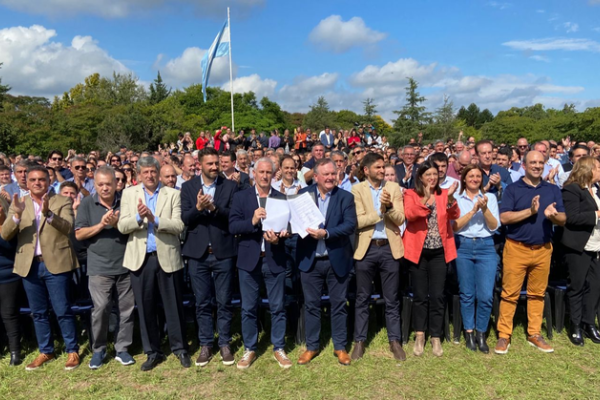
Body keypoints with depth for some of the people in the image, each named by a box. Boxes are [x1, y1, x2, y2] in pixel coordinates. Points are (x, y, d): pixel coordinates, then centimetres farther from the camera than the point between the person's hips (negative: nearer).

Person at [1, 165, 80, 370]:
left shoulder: (62, 202, 0)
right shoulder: (18, 204, 8)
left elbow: (67, 228, -15)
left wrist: (48, 213, -31)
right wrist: (16, 214, -20)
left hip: (56, 263, -3)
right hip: (30, 265, 4)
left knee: (63, 311, 1)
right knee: (38, 313, 14)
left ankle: (72, 351, 14)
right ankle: (46, 351, 27)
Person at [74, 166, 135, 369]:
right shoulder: (87, 203, 0)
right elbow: (79, 234, -2)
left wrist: (118, 224, -17)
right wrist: (101, 225, -16)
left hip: (125, 264, 2)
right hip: (99, 266, -1)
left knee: (126, 308, 7)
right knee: (100, 309, -5)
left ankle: (122, 348, 21)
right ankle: (98, 349, 17)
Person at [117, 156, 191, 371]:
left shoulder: (173, 194, 0)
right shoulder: (129, 193, 6)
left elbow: (178, 226, -10)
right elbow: (122, 226, -2)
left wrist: (155, 219, -22)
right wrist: (138, 217, -21)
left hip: (167, 257, -2)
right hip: (140, 258, 2)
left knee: (174, 305, 8)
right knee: (145, 307, 10)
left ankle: (180, 348, 24)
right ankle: (152, 352, 25)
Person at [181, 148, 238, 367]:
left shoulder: (230, 186, 1)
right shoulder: (188, 187, 4)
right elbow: (185, 218, -4)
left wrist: (214, 208, -22)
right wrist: (198, 207, -22)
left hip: (223, 252, -1)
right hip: (198, 252, 1)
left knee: (224, 302, 8)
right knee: (202, 303, 11)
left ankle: (225, 344, 22)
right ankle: (205, 345, 24)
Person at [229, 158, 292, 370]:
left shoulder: (282, 198, 3)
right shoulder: (241, 197, 3)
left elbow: (287, 227, 0)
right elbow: (232, 226, -7)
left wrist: (278, 238, -20)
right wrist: (252, 221, -22)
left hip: (275, 259, 0)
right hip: (249, 260, 0)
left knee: (278, 307, 9)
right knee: (248, 308, 10)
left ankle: (279, 348, 25)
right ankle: (249, 349, 27)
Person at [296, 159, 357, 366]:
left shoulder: (346, 197, -2)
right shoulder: (304, 194, 2)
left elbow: (350, 225, -13)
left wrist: (326, 233, -24)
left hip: (337, 260, 0)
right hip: (310, 260, 1)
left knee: (338, 304, 10)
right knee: (311, 304, 11)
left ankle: (340, 347, 26)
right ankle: (312, 346, 27)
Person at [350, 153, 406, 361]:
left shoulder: (393, 188, 5)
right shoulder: (357, 190, -1)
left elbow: (400, 219, -2)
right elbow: (358, 221, -11)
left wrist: (389, 207, -20)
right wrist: (380, 212, -18)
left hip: (390, 248, 1)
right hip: (366, 248, -1)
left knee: (392, 299, 10)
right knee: (362, 298, 9)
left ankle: (395, 341, 23)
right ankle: (359, 341, 20)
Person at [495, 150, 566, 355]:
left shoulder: (553, 190, 11)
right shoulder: (512, 189, -1)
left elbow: (563, 219, 6)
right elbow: (504, 218, -11)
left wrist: (553, 215, -16)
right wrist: (530, 211, -20)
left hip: (543, 250, 4)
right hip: (516, 248, -3)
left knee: (537, 293, 12)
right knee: (510, 294, 0)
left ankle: (534, 334, 24)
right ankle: (504, 335, 9)